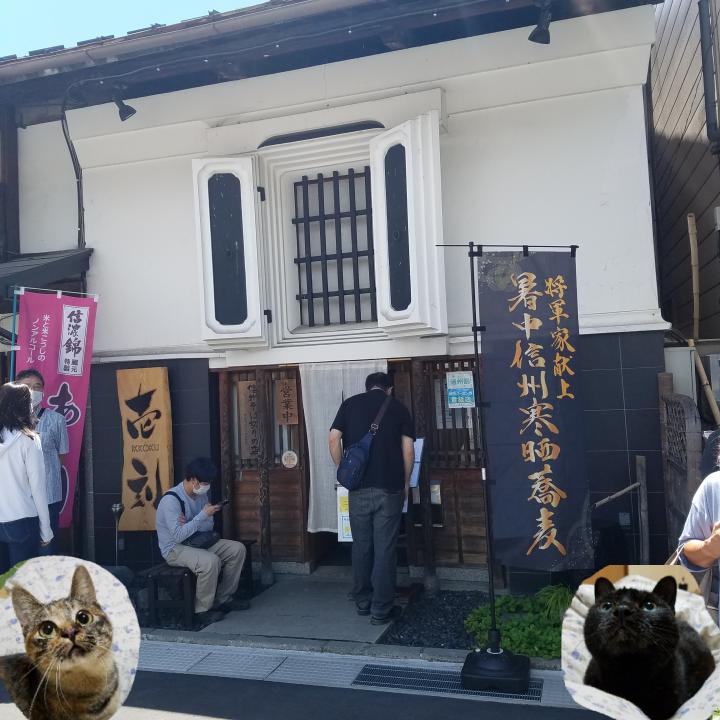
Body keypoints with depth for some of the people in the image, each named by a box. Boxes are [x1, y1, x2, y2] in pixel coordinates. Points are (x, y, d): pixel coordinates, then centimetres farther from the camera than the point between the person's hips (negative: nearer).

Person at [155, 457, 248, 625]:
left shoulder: (201, 495, 2)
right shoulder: (171, 500, -23)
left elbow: (209, 526, 5)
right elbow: (178, 536, -28)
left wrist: (190, 524, -16)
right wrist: (203, 515, -26)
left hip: (198, 542, 8)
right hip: (174, 549, -8)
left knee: (238, 549, -4)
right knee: (211, 561, -34)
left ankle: (223, 599, 7)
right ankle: (202, 610, -14)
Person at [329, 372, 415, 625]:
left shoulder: (350, 404, 8)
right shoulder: (398, 407, 5)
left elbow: (334, 439, 0)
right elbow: (408, 449, -1)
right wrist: (405, 482, 10)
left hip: (358, 487, 2)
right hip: (389, 488, -2)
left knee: (361, 546, 13)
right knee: (385, 548, 3)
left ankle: (362, 602, 25)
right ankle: (381, 610, 8)